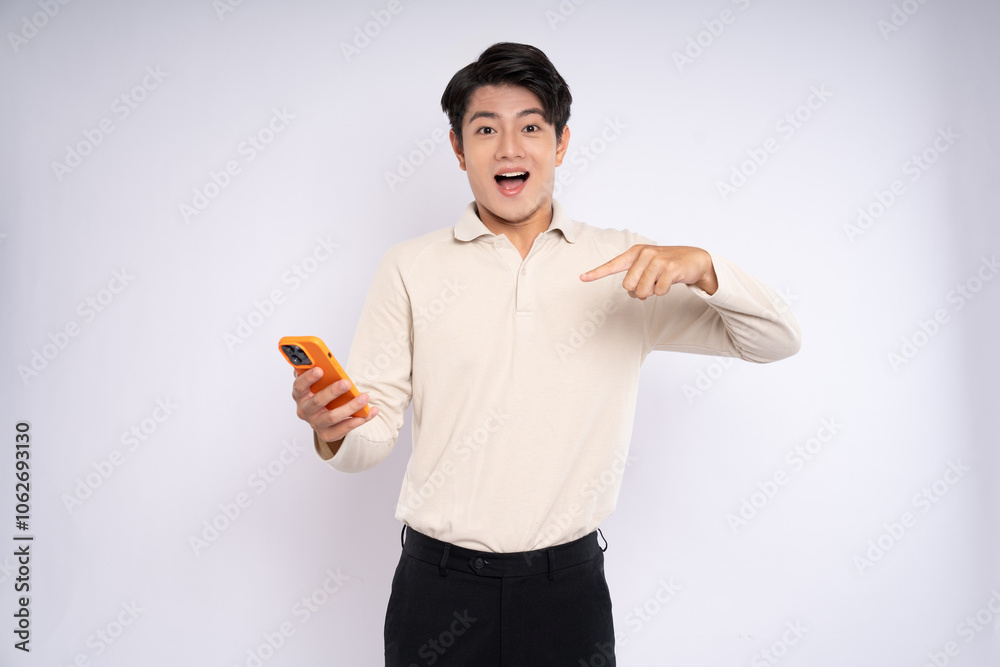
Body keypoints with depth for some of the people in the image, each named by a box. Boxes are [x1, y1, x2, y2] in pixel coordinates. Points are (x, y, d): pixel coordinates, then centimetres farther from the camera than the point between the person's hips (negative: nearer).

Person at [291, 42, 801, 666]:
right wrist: (332, 433, -26)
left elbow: (777, 340, -1)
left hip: (569, 584, 1)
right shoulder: (409, 268, -2)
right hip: (439, 584, 0)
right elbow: (375, 429, -3)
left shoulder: (623, 263, 0)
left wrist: (700, 267, -19)